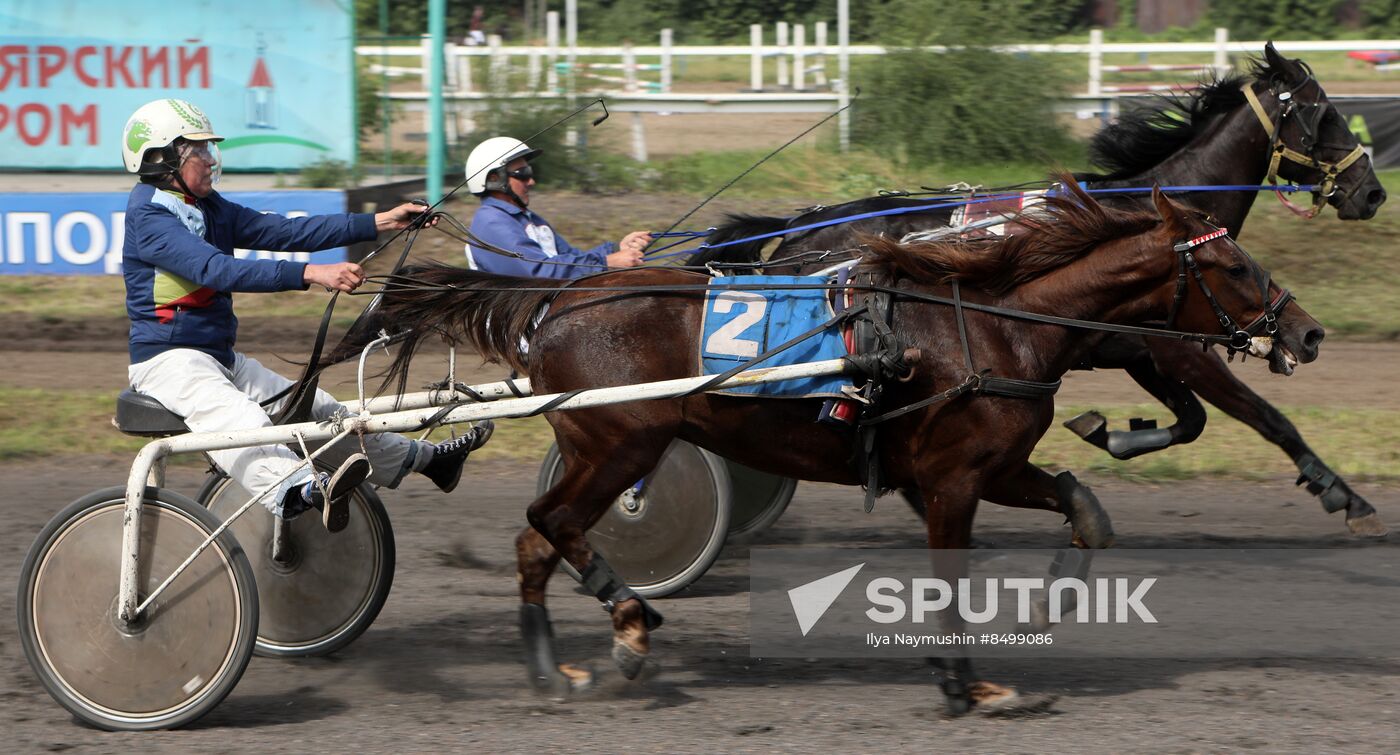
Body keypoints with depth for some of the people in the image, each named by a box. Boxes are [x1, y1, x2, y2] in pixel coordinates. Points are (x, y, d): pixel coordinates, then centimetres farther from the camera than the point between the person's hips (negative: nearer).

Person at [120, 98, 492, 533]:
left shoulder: (207, 208, 13)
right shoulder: (149, 217, -16)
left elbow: (283, 232, 8)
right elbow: (217, 270, -29)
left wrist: (379, 223, 1)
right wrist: (311, 275, -37)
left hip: (219, 357, 10)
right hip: (167, 360, -10)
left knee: (314, 410, 13)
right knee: (238, 418, -36)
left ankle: (427, 459, 25)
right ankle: (299, 492, -63)